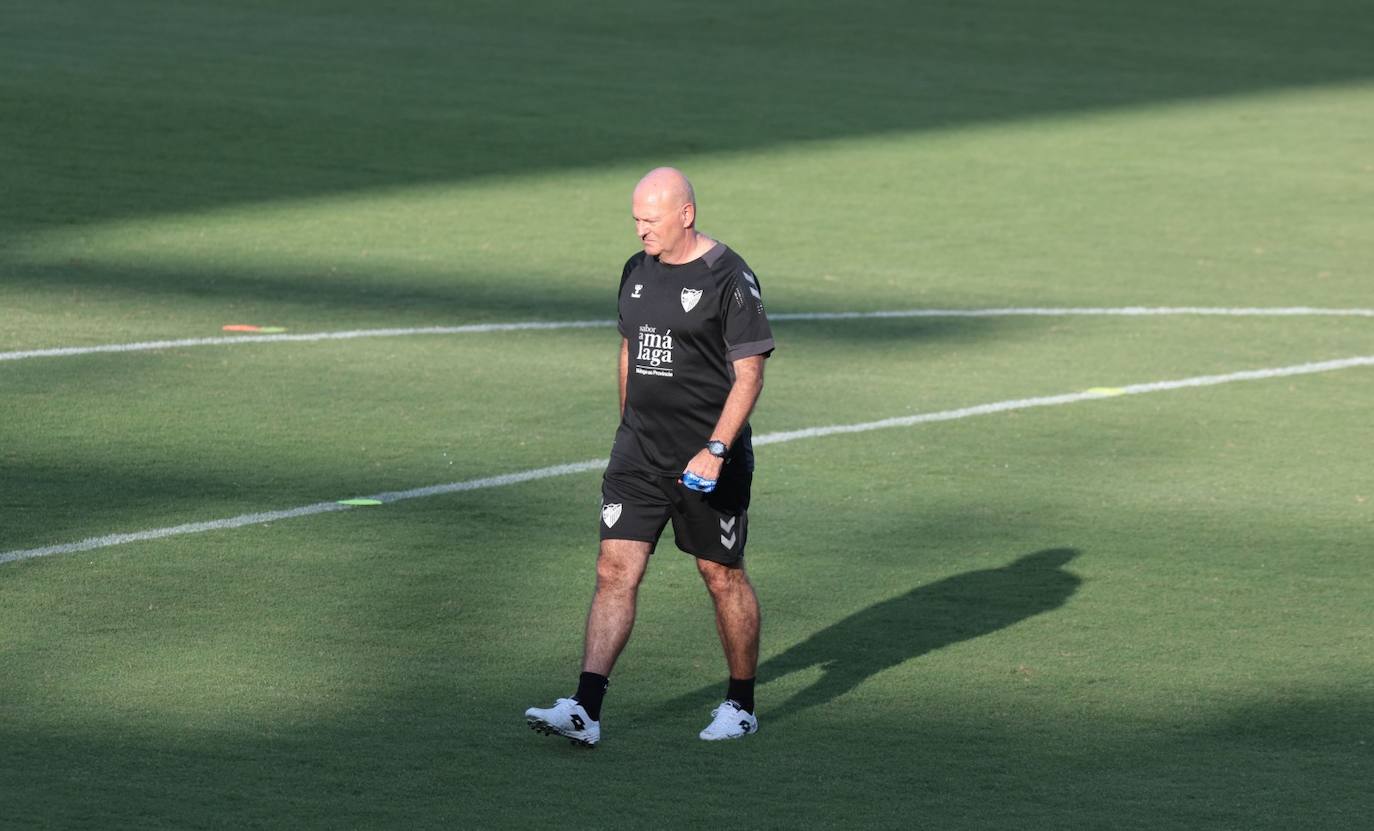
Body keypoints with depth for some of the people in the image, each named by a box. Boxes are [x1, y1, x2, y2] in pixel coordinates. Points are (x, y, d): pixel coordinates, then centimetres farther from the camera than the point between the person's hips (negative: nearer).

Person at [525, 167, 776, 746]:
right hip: (638, 454, 5)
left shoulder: (729, 279, -12)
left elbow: (749, 373, -13)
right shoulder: (637, 272, 9)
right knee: (615, 572, -5)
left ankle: (741, 705, 24)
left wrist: (716, 450, -22)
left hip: (707, 461, -5)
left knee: (723, 578, 7)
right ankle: (584, 710, -11)